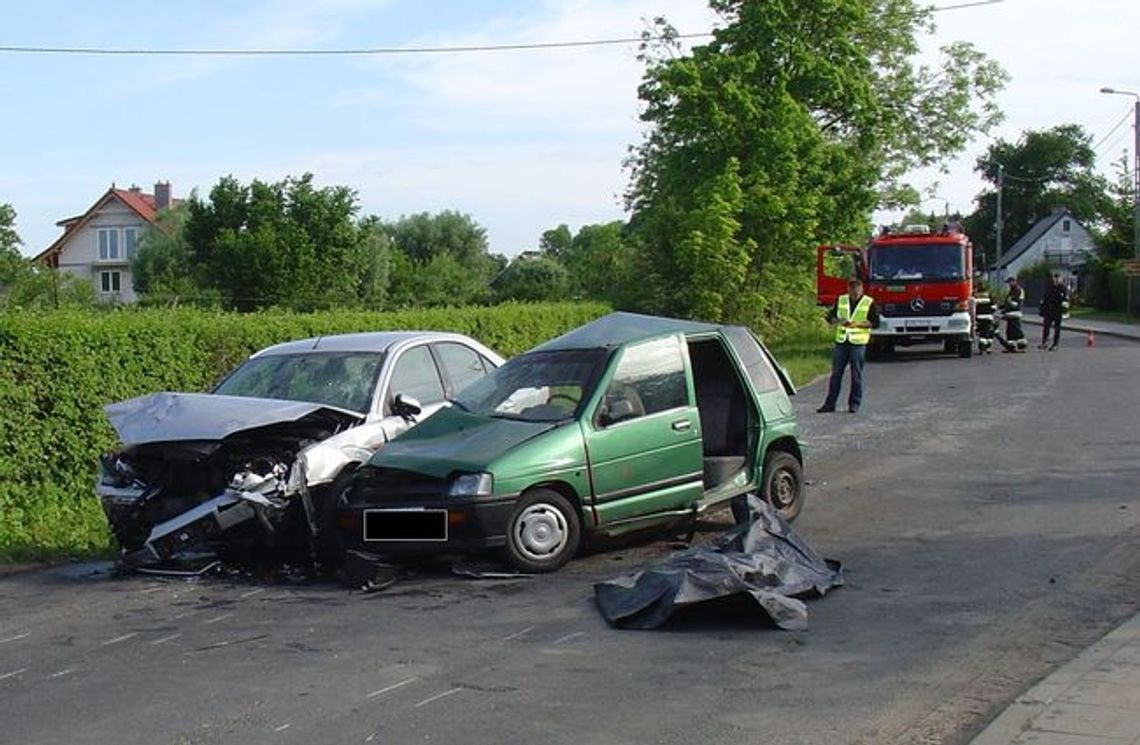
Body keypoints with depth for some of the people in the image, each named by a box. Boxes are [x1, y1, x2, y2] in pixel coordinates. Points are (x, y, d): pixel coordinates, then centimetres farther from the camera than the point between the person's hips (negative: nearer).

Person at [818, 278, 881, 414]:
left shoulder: (869, 303, 0)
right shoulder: (841, 300, 10)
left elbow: (875, 322, -5)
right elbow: (830, 317, 13)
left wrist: (858, 324, -15)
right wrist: (838, 321, -9)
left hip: (858, 342, -3)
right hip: (841, 341, 3)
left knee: (856, 375, 1)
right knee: (836, 373, 4)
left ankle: (854, 403, 9)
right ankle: (830, 403, 9)